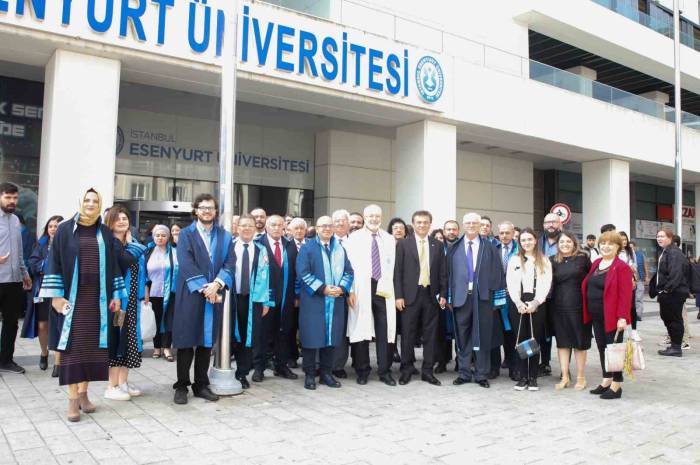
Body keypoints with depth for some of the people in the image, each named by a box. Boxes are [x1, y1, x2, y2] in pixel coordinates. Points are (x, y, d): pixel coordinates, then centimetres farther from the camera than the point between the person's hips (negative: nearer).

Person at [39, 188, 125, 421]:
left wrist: (116, 295, 2)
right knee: (73, 345, -1)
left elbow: (114, 265, 9)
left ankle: (83, 393, 17)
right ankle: (72, 398, 4)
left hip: (98, 298, 2)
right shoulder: (65, 230, 2)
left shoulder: (106, 233, 9)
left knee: (92, 345, 4)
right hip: (72, 296, -2)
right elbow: (55, 263, -1)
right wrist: (56, 295, -9)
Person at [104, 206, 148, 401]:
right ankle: (112, 386, 4)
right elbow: (126, 261, -24)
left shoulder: (131, 243, 15)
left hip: (131, 298, 8)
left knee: (128, 337, 11)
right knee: (116, 336, -4)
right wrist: (134, 246, -8)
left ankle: (123, 382, 20)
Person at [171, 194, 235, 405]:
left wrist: (216, 284, -15)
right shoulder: (186, 234, 2)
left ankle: (201, 385, 18)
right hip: (190, 295, -3)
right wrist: (204, 288, -17)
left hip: (214, 295, 3)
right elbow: (186, 264, -9)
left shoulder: (225, 236, 11)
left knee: (207, 341, 8)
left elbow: (230, 264, 1)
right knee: (186, 342, 2)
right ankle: (181, 386, 12)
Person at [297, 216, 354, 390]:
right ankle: (309, 375, 10)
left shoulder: (340, 249, 13)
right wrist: (322, 288, -16)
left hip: (336, 301, 4)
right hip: (313, 300, -4)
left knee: (331, 337, 6)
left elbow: (348, 272, 10)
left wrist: (341, 288, -9)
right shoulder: (307, 248, 0)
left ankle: (326, 373, 17)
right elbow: (303, 273, -9)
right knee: (312, 337, -1)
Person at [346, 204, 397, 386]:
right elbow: (350, 265, -2)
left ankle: (385, 371, 12)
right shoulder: (354, 238, 3)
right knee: (361, 329, 3)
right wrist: (351, 290, -9)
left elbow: (391, 266, 10)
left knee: (384, 331, 2)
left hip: (383, 289, 2)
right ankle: (362, 371, 15)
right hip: (361, 289, -2)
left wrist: (385, 285, -1)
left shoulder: (389, 239, 11)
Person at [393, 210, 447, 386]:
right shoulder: (403, 244, 1)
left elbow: (443, 272, 9)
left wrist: (443, 294, 1)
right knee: (408, 334, 4)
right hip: (410, 295, -2)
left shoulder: (438, 245, 9)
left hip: (431, 295, 3)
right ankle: (406, 370, 16)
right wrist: (398, 295, -8)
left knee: (430, 335, 7)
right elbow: (398, 271, -2)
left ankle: (427, 371, 16)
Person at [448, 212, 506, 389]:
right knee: (462, 336, 7)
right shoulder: (454, 248, 8)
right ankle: (464, 373, 19)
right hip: (461, 296, 1)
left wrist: (497, 298, -2)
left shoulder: (489, 247, 6)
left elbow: (497, 272, 3)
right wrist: (449, 297, 0)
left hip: (483, 296, -1)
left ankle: (481, 374, 16)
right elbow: (449, 273, 6)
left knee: (483, 336, 5)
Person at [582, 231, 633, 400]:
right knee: (601, 347, 14)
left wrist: (622, 317, -22)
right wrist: (588, 311, 10)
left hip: (612, 316, -7)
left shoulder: (622, 267, -11)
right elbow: (588, 288, 15)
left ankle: (617, 384, 12)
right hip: (596, 316, 7)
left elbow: (625, 295, -16)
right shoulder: (596, 264, 12)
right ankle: (606, 379, 25)